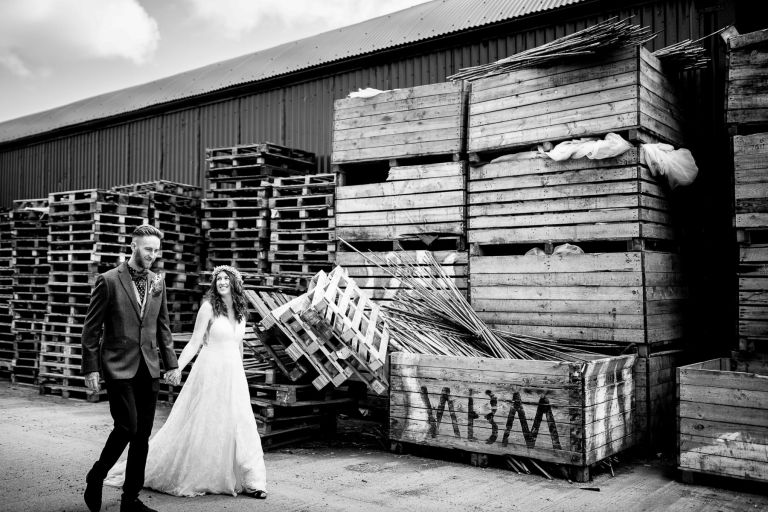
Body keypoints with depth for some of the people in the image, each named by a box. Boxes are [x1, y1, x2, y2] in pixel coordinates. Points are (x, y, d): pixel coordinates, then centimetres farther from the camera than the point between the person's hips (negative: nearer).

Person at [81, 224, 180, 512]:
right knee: (127, 427, -11)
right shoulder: (108, 281, -5)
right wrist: (91, 369, -8)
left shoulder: (157, 283, 10)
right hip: (119, 367, -5)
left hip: (149, 368, 5)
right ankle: (96, 478, 16)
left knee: (143, 435, 7)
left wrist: (171, 362, 9)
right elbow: (91, 329, -4)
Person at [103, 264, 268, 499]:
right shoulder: (208, 307, -7)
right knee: (201, 426, 2)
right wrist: (178, 367, -21)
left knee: (239, 426, 5)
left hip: (234, 374, 5)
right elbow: (194, 343, -9)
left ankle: (249, 481, 12)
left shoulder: (241, 310, 9)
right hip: (211, 372, -5)